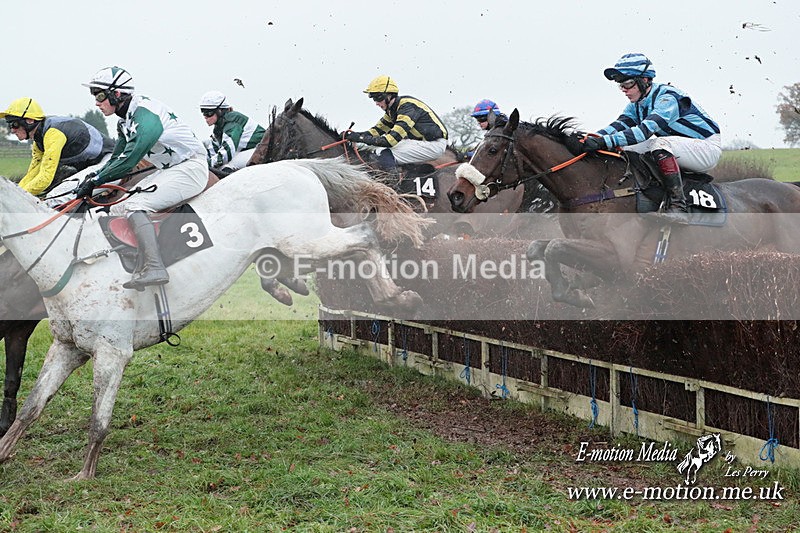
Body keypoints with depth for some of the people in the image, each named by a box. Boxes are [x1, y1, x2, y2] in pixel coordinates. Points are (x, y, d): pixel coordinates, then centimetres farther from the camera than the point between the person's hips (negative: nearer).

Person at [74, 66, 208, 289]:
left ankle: (154, 269, -34)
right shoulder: (125, 121, 11)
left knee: (134, 206, -25)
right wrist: (94, 176, 0)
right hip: (167, 170, 11)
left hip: (190, 168, -11)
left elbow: (128, 160, -27)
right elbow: (116, 159, 17)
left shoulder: (145, 114, -21)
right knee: (117, 209, 5)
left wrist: (94, 181, -21)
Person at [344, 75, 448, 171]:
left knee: (386, 155, -21)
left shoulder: (407, 107, -22)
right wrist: (356, 135, -6)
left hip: (435, 144, -10)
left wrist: (361, 138, -26)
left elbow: (392, 139, -29)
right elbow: (378, 129, 12)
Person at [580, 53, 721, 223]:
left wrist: (605, 141, -47)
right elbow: (620, 124, -12)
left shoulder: (668, 97, -24)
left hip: (708, 148, -8)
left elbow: (646, 129, -38)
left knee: (660, 144, -34)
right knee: (625, 148, -3)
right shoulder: (637, 104, 3)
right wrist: (594, 138, -32)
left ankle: (678, 207, -36)